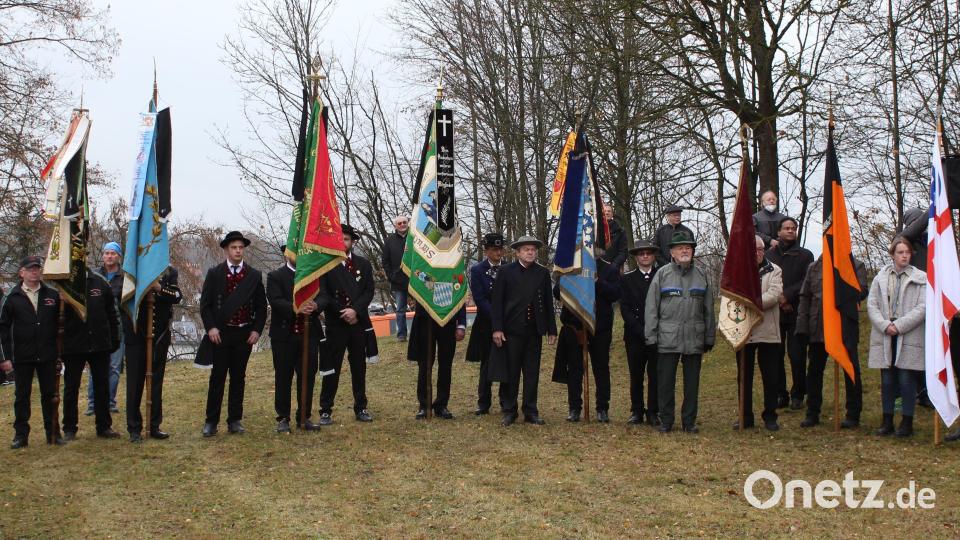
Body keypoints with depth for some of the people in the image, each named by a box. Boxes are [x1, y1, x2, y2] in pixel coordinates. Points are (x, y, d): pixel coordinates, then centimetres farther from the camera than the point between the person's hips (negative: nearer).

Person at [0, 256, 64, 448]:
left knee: (50, 395, 7)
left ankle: (53, 432, 16)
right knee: (22, 396, 8)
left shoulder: (52, 295, 3)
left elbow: (60, 324, 6)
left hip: (48, 356, 0)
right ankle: (21, 434, 17)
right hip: (22, 357, 0)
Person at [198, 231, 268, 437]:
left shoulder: (254, 275, 6)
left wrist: (257, 330, -1)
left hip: (245, 334, 2)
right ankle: (211, 421, 7)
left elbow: (261, 306, 8)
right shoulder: (214, 274, 2)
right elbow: (205, 304, 1)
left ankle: (235, 420, 14)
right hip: (220, 333, -1)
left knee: (238, 378, 7)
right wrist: (210, 328, -9)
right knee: (217, 377, 0)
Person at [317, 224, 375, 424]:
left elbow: (369, 292, 3)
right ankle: (325, 411, 5)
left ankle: (361, 408, 18)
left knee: (359, 367, 9)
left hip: (359, 323, 3)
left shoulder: (363, 264, 9)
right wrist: (344, 313, -15)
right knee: (332, 368, -1)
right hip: (335, 325, -3)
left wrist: (355, 310, -12)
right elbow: (323, 294, -6)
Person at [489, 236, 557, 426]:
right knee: (510, 373, 3)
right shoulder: (506, 272, 0)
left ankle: (531, 412, 14)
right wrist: (497, 328, -9)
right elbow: (496, 301, -2)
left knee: (532, 373, 6)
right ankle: (508, 411, 13)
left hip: (534, 331, 2)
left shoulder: (543, 273, 8)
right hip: (511, 330, -2)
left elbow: (548, 303, 10)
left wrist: (552, 330, 6)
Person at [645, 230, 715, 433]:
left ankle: (689, 421, 19)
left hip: (695, 339, 2)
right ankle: (666, 421, 14)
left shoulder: (701, 275, 8)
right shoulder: (662, 274, 1)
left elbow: (709, 310, 11)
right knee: (665, 382, 3)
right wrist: (651, 337, -5)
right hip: (668, 339, -2)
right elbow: (651, 308, 0)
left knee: (692, 382, 8)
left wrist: (709, 338, 9)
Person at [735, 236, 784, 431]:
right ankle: (745, 416, 17)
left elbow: (774, 295, -11)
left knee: (771, 377, 4)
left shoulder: (774, 271, 4)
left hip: (768, 332, 0)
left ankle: (770, 416, 16)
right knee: (744, 377, 7)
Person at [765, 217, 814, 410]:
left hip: (797, 313, -1)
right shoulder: (770, 255, 8)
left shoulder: (805, 255, 8)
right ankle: (779, 394, 12)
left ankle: (798, 394, 10)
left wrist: (787, 295, -14)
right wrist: (779, 300, -10)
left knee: (797, 355, 0)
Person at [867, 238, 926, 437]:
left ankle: (907, 422, 10)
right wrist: (885, 325, -10)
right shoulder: (881, 277, 9)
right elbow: (871, 304, 4)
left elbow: (922, 308, -7)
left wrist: (899, 325, -14)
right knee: (887, 381, 7)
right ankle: (887, 420, 17)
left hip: (909, 338, -2)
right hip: (885, 337, 3)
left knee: (907, 381, -2)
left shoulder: (920, 278, 1)